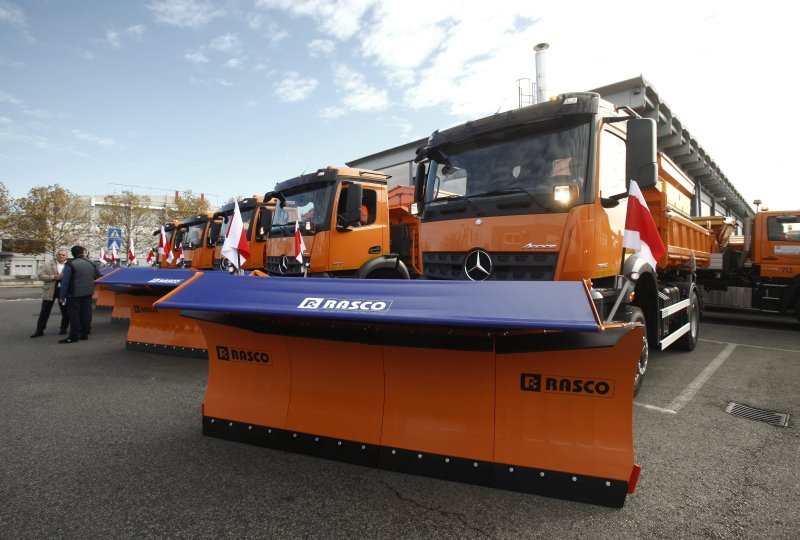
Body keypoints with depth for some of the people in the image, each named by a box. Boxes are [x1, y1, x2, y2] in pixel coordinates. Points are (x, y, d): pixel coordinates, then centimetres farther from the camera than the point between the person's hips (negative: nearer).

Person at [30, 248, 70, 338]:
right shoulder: (48, 264, 4)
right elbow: (41, 275, -2)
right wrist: (53, 277, -16)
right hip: (49, 291, 1)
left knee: (65, 311, 7)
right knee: (44, 311, 5)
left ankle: (63, 329, 22)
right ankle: (39, 330, 13)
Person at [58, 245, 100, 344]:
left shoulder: (70, 264, -10)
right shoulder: (91, 263, 6)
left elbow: (65, 281, -12)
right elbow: (98, 277, 14)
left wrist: (62, 296, -8)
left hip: (74, 294, -5)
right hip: (88, 293, 5)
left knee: (74, 314, -1)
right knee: (86, 313, 10)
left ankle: (73, 336, -1)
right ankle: (85, 334, 15)